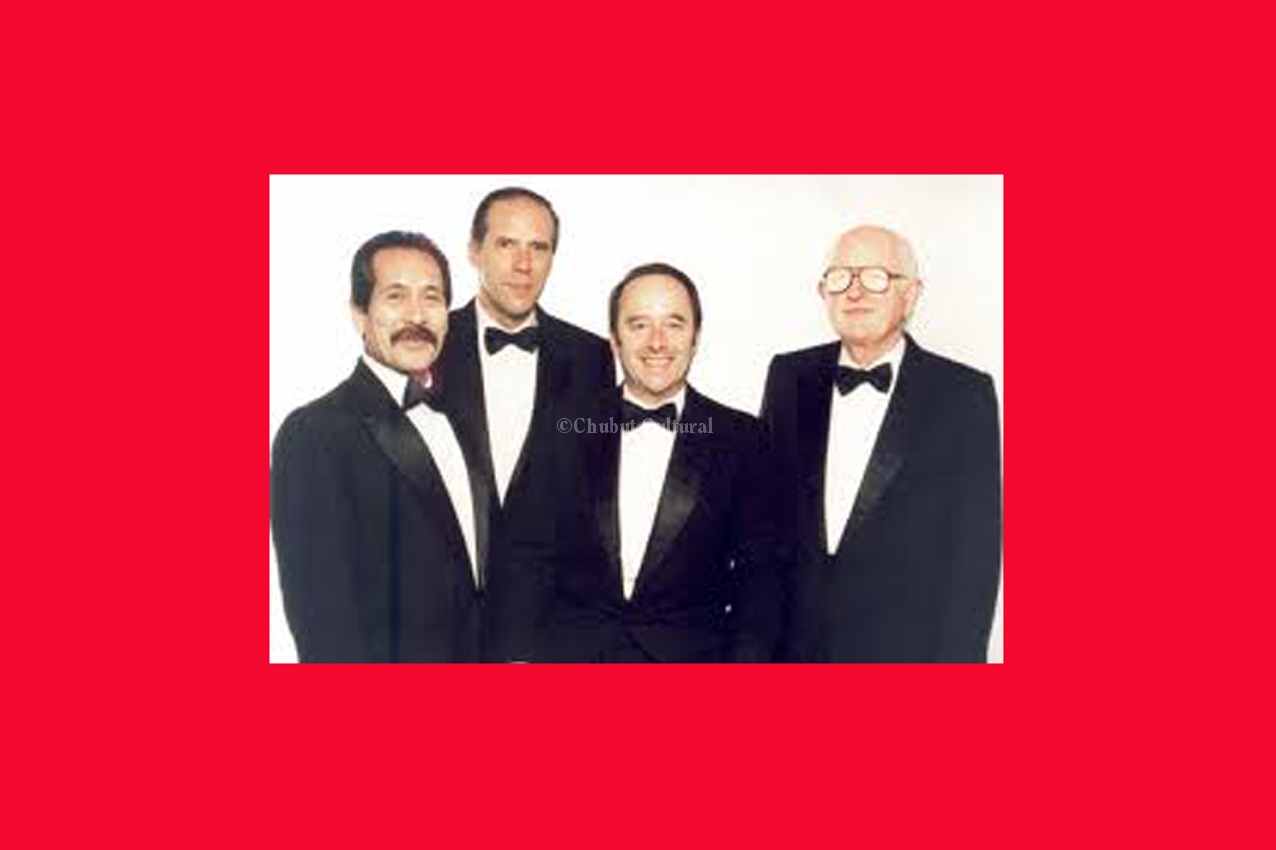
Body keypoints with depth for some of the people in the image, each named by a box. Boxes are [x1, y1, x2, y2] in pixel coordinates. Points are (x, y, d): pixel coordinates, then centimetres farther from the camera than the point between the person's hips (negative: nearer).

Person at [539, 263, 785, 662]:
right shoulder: (568, 431, 5)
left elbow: (759, 572, 1)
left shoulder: (740, 438, 2)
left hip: (691, 657, 0)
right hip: (570, 651, 1)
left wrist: (747, 657, -11)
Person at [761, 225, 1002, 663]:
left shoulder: (964, 394, -6)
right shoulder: (789, 377, 3)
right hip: (794, 640, 3)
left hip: (907, 645, -2)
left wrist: (957, 655, -10)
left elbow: (976, 550, -6)